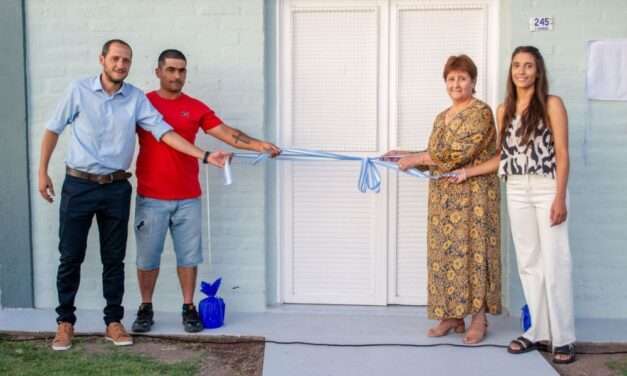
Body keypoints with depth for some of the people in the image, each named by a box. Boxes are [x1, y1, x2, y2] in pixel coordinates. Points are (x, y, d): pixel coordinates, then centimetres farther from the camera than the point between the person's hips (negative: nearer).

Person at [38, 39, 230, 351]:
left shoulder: (136, 98, 0)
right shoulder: (79, 91, -4)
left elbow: (164, 132, -7)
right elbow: (53, 130, 5)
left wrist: (204, 156, -17)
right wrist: (42, 172, 2)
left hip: (116, 188, 2)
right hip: (78, 185, -1)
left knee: (114, 258, 8)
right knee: (71, 257, 4)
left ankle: (113, 322, 20)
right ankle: (65, 322, 18)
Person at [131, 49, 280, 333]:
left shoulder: (196, 108, 5)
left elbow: (227, 133, -2)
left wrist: (257, 144, -15)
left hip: (188, 199, 1)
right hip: (150, 198, -1)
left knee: (188, 255, 7)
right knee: (147, 256, 7)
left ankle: (189, 308, 19)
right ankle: (146, 309, 21)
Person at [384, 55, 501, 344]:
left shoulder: (480, 112, -8)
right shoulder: (442, 117, 18)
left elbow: (458, 153, -18)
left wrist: (415, 159, -15)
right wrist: (405, 156, 6)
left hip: (472, 194, -7)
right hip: (443, 195, 8)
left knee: (472, 250, -5)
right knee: (445, 252, 7)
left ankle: (479, 319, 3)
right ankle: (452, 316, 15)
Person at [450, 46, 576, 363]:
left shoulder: (551, 104, -3)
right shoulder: (504, 110, 12)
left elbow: (562, 154, -7)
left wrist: (560, 198, -14)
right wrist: (468, 172, 8)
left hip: (547, 189, -5)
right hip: (516, 192, 5)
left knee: (554, 263, -3)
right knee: (528, 262, 8)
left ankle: (563, 337, 4)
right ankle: (539, 331, 16)